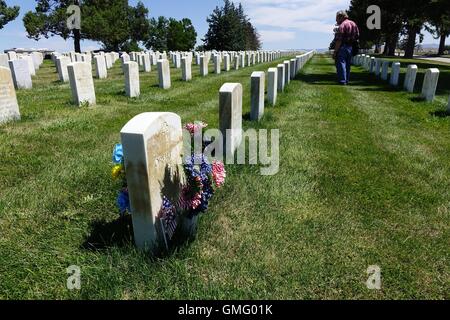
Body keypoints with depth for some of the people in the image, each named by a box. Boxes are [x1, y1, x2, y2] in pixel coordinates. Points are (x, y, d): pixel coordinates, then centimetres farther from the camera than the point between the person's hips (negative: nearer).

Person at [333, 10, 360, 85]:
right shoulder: (353, 24, 14)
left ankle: (342, 81, -7)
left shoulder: (342, 25, -13)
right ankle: (347, 80, 20)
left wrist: (335, 52, -17)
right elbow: (357, 36, 15)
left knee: (341, 63, -4)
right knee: (348, 65, 14)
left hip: (343, 47, -8)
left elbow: (339, 41, -18)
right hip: (351, 47, 8)